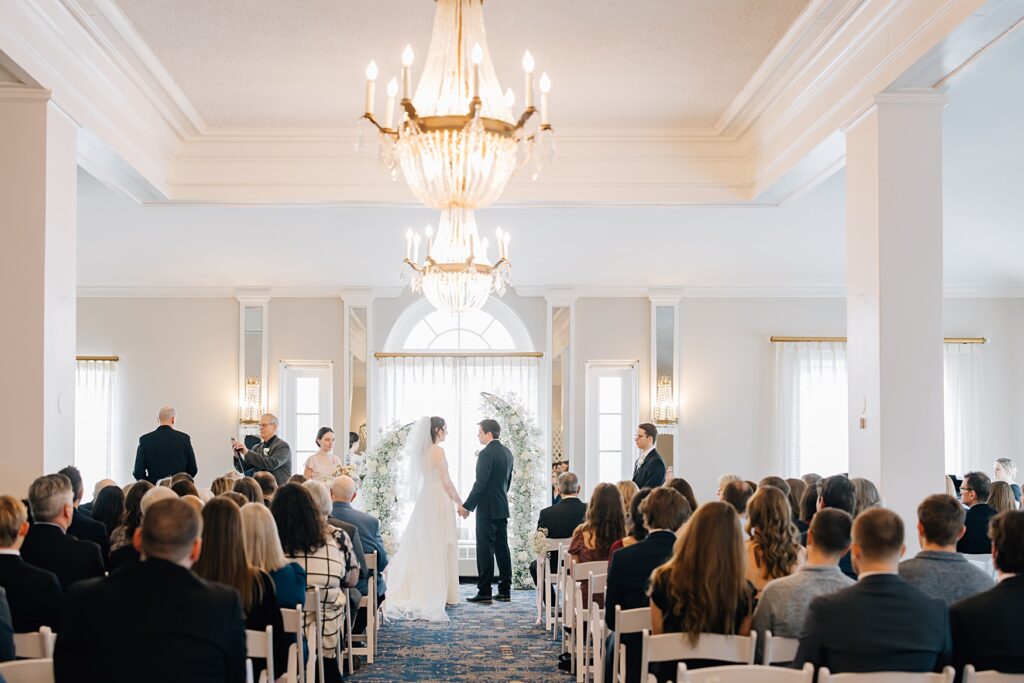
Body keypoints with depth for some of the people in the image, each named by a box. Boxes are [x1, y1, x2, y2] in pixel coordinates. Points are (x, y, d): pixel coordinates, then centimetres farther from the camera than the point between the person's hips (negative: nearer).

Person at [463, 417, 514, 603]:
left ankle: (484, 592, -3)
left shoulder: (486, 453, -15)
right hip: (502, 508, 9)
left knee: (485, 550, -5)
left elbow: (480, 483, -18)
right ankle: (505, 591, 13)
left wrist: (467, 506, -12)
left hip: (487, 509, -9)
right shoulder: (507, 453, 12)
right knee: (502, 548, 10)